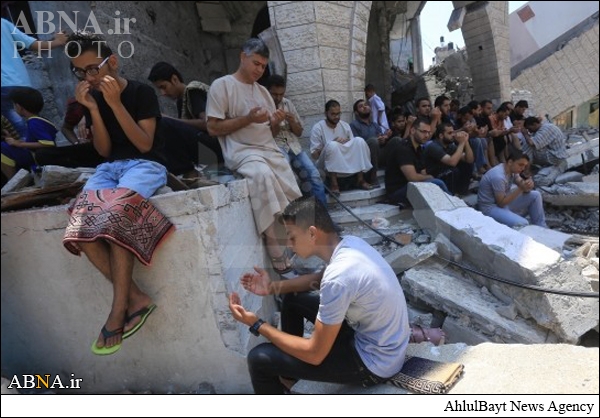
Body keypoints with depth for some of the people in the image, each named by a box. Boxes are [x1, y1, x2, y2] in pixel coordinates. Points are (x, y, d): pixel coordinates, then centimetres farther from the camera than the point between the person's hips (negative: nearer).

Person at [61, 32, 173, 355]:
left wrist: (115, 104, -14)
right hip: (110, 167, 5)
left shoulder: (142, 92, 0)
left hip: (145, 165, -5)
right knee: (81, 226, -24)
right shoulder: (92, 99, 15)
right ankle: (136, 298, -19)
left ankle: (119, 309, -24)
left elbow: (144, 144, -10)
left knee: (114, 218, -34)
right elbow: (104, 151, 9)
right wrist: (94, 109, -2)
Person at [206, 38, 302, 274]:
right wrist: (248, 118, -12)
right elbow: (213, 128, -5)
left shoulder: (263, 91, 22)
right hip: (242, 151, -7)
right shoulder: (222, 85, 3)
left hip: (270, 150, 7)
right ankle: (277, 252, -31)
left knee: (292, 195, -14)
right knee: (263, 174, -37)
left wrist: (277, 123, -1)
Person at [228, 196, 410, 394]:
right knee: (293, 298, 17)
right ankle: (289, 376, 35)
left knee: (260, 359, -11)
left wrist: (257, 325, -14)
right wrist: (273, 287, 3)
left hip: (374, 362, -8)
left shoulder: (338, 277, -32)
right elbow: (320, 278, 16)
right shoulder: (349, 243, -5)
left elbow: (315, 354, -23)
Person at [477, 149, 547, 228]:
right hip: (490, 207, -10)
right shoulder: (498, 177, -28)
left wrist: (528, 185, -21)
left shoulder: (513, 169, 0)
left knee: (535, 195, 1)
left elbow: (525, 189, 3)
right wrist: (520, 189, -27)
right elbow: (501, 203, -25)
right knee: (522, 224, -29)